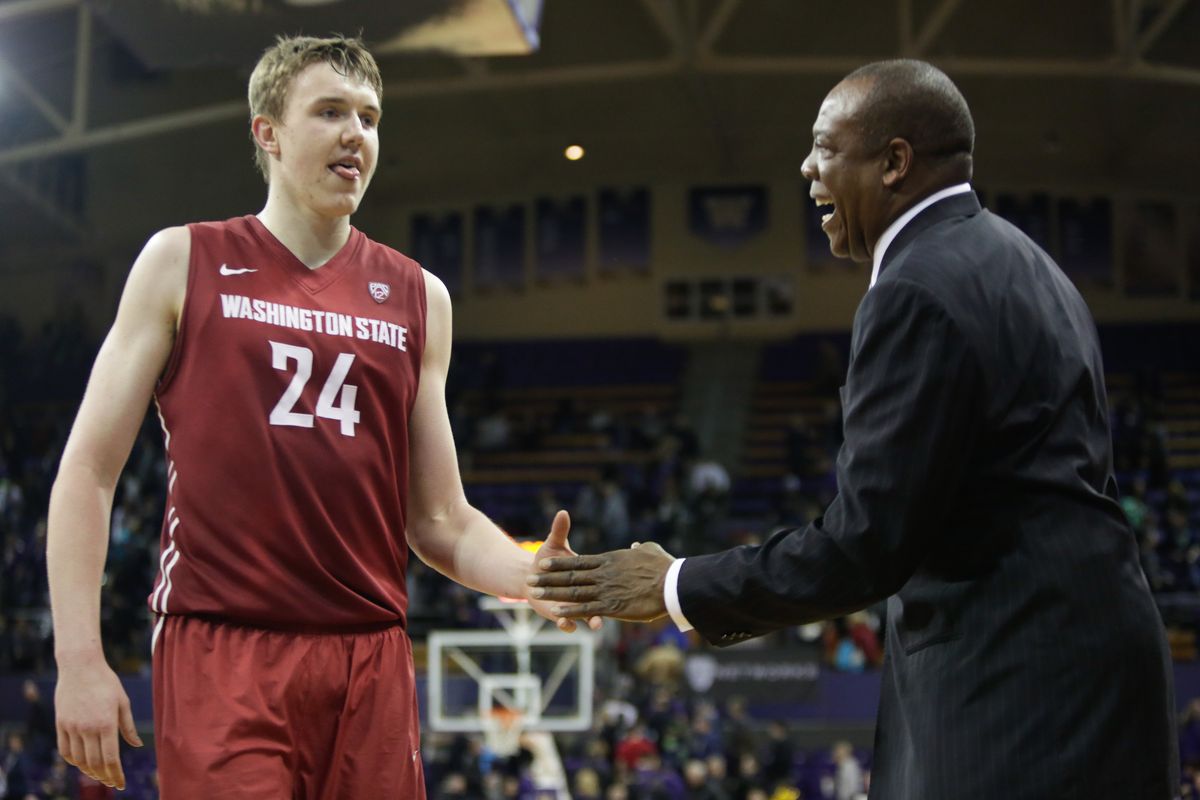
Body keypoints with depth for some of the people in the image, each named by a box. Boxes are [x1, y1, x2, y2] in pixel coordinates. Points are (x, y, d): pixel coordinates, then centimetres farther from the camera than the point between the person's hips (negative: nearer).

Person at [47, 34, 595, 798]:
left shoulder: (418, 297, 13)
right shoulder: (183, 262, 5)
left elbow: (438, 519, 13)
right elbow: (88, 471, 2)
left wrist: (529, 577, -7)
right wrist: (80, 658, -7)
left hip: (372, 658, 3)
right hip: (221, 651, -3)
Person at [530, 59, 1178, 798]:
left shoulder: (922, 291, -17)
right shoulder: (1011, 263, 15)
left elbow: (865, 542, -19)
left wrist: (676, 590, -9)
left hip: (1021, 691, -10)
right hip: (1064, 674, 10)